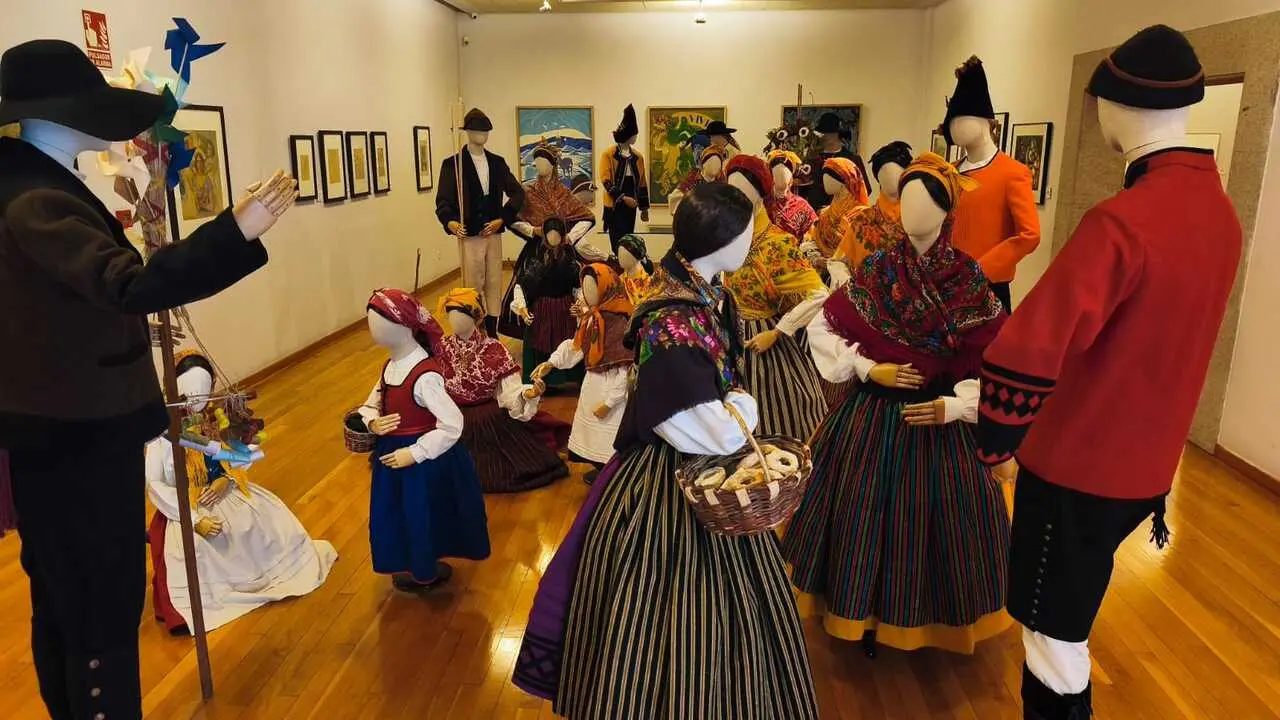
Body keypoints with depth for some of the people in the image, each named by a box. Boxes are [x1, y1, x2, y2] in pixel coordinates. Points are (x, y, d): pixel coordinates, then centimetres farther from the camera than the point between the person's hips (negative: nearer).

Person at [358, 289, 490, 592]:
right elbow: (370, 405, 14)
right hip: (393, 455, 9)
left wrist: (414, 453, -26)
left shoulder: (425, 376, -28)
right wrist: (373, 422, -9)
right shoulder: (390, 367, 0)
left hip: (423, 462, -9)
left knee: (421, 517, 11)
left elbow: (452, 425, -29)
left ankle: (425, 573, 37)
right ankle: (416, 566, 46)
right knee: (397, 515, 23)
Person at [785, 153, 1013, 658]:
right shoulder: (876, 271, -5)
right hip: (874, 413, 1)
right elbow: (822, 330, 0)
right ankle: (868, 613, 29)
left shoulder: (969, 280, -8)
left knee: (933, 514, 8)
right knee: (867, 512, 8)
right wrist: (871, 369, -10)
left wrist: (955, 406, -22)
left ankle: (931, 618, 32)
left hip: (940, 417, -1)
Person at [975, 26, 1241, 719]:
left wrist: (992, 446, -15)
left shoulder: (1121, 220, -27)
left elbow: (1023, 358, -31)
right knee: (1070, 609, 30)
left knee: (1054, 631, 9)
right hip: (1148, 460, 8)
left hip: (1077, 461, -8)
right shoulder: (1220, 210, 2)